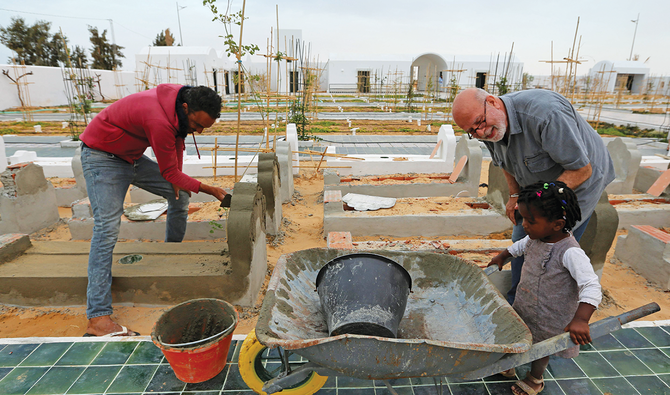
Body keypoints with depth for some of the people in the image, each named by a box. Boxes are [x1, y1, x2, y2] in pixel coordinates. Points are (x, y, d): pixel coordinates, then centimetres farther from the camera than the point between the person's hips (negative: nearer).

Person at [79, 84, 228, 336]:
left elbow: (178, 138, 10)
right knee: (107, 228, -20)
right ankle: (98, 318, -21)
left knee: (180, 195, 7)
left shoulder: (184, 102, -10)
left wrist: (177, 180, 4)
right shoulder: (159, 121, -37)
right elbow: (170, 173, -26)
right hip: (102, 156, -9)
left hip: (132, 156, 9)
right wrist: (210, 190, -22)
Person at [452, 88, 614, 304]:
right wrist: (515, 195, 0)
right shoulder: (488, 131, -13)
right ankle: (515, 306, 28)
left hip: (579, 183, -7)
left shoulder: (545, 114, -37)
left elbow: (582, 169, -29)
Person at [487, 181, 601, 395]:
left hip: (549, 318, -6)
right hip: (523, 306, 6)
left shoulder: (570, 252, -33)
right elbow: (520, 246, 13)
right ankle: (507, 366, 51)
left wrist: (580, 320, -48)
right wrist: (502, 256, 26)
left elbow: (591, 287, -38)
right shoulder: (535, 237, -10)